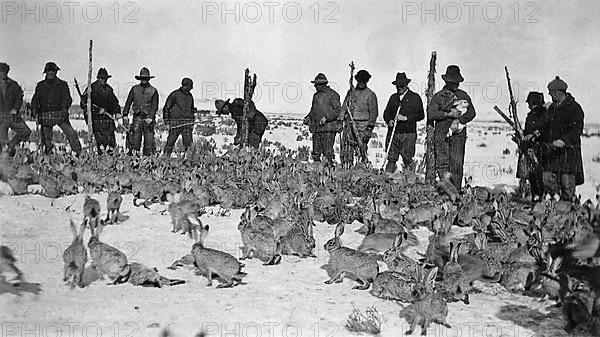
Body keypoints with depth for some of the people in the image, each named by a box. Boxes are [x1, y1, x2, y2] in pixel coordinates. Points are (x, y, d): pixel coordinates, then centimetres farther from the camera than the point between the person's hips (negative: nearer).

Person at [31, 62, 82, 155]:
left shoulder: (62, 84, 8)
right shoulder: (40, 85, 16)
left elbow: (67, 98, -3)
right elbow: (36, 99, 9)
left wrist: (65, 107, -24)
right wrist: (34, 108, -11)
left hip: (60, 114, -2)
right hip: (45, 115, 3)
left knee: (71, 134, -17)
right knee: (46, 138, 4)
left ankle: (78, 152, -14)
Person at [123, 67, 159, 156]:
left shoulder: (153, 91, 5)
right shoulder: (135, 89, 10)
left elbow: (155, 106, -1)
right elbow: (128, 102, 10)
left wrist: (151, 117, -13)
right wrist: (125, 115, 0)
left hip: (148, 118, -1)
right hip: (137, 117, 1)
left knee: (149, 140, -2)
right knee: (134, 138, -8)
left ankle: (147, 155, 3)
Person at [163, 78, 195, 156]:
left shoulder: (190, 96, 15)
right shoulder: (175, 94, -4)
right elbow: (166, 108, -2)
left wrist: (192, 123, 18)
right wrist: (167, 122, -8)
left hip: (187, 123, 5)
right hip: (175, 122, -5)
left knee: (188, 143, -4)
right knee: (170, 142, -3)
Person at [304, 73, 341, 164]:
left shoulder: (332, 94, -4)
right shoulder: (316, 95, 18)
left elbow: (338, 110, -8)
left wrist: (326, 117, -17)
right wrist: (308, 117, 10)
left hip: (328, 127, -7)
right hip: (316, 128, 7)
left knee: (328, 152, -9)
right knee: (316, 153, 7)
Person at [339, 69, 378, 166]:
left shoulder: (370, 95, 2)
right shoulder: (351, 92, 15)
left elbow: (373, 112, -3)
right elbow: (344, 107, 17)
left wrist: (370, 125, -13)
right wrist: (340, 120, 7)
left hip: (363, 125, -4)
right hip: (349, 124, 4)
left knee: (361, 150, -9)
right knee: (346, 150, 2)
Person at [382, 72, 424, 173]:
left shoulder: (415, 97, 4)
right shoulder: (393, 97, 17)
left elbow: (420, 115, -2)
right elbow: (387, 112, 19)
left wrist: (405, 118, -13)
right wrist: (389, 120, -3)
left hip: (408, 134, -3)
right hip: (393, 133, 4)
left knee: (407, 159, -2)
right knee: (391, 158, 1)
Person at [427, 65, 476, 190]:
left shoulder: (463, 95, 14)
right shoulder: (438, 96, 7)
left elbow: (471, 112, 9)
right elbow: (431, 113, -5)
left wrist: (459, 120, -8)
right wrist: (447, 114, -14)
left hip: (458, 134, 1)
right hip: (441, 133, -1)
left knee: (457, 163, -5)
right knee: (442, 162, -9)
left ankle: (456, 190, -2)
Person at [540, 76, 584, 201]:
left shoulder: (574, 108, -7)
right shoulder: (552, 108, 16)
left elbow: (577, 130, -15)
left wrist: (563, 140, -28)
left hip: (569, 150, -7)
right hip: (552, 151, 7)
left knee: (567, 182, -5)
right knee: (547, 178, 0)